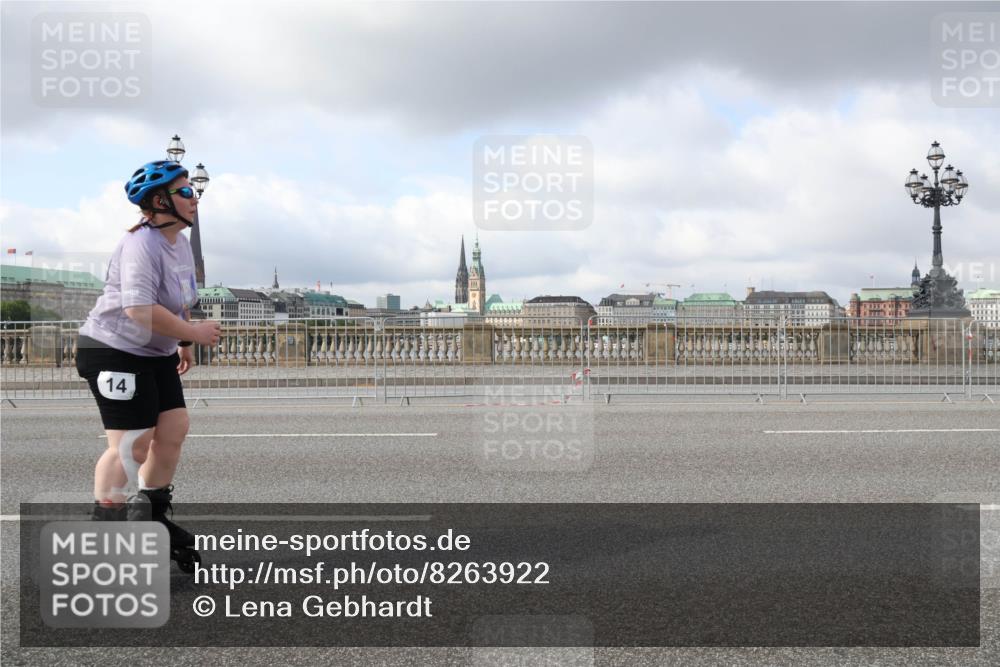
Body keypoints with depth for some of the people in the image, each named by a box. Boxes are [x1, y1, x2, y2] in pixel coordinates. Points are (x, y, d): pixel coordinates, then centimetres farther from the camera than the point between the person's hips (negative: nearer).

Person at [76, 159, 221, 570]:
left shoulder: (180, 241, 7)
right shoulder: (141, 245, -23)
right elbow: (139, 308, -34)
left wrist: (183, 343, 23)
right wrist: (194, 332, -26)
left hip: (155, 354, 10)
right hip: (115, 352, -9)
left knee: (174, 428, 9)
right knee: (132, 443, -9)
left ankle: (152, 517, 26)